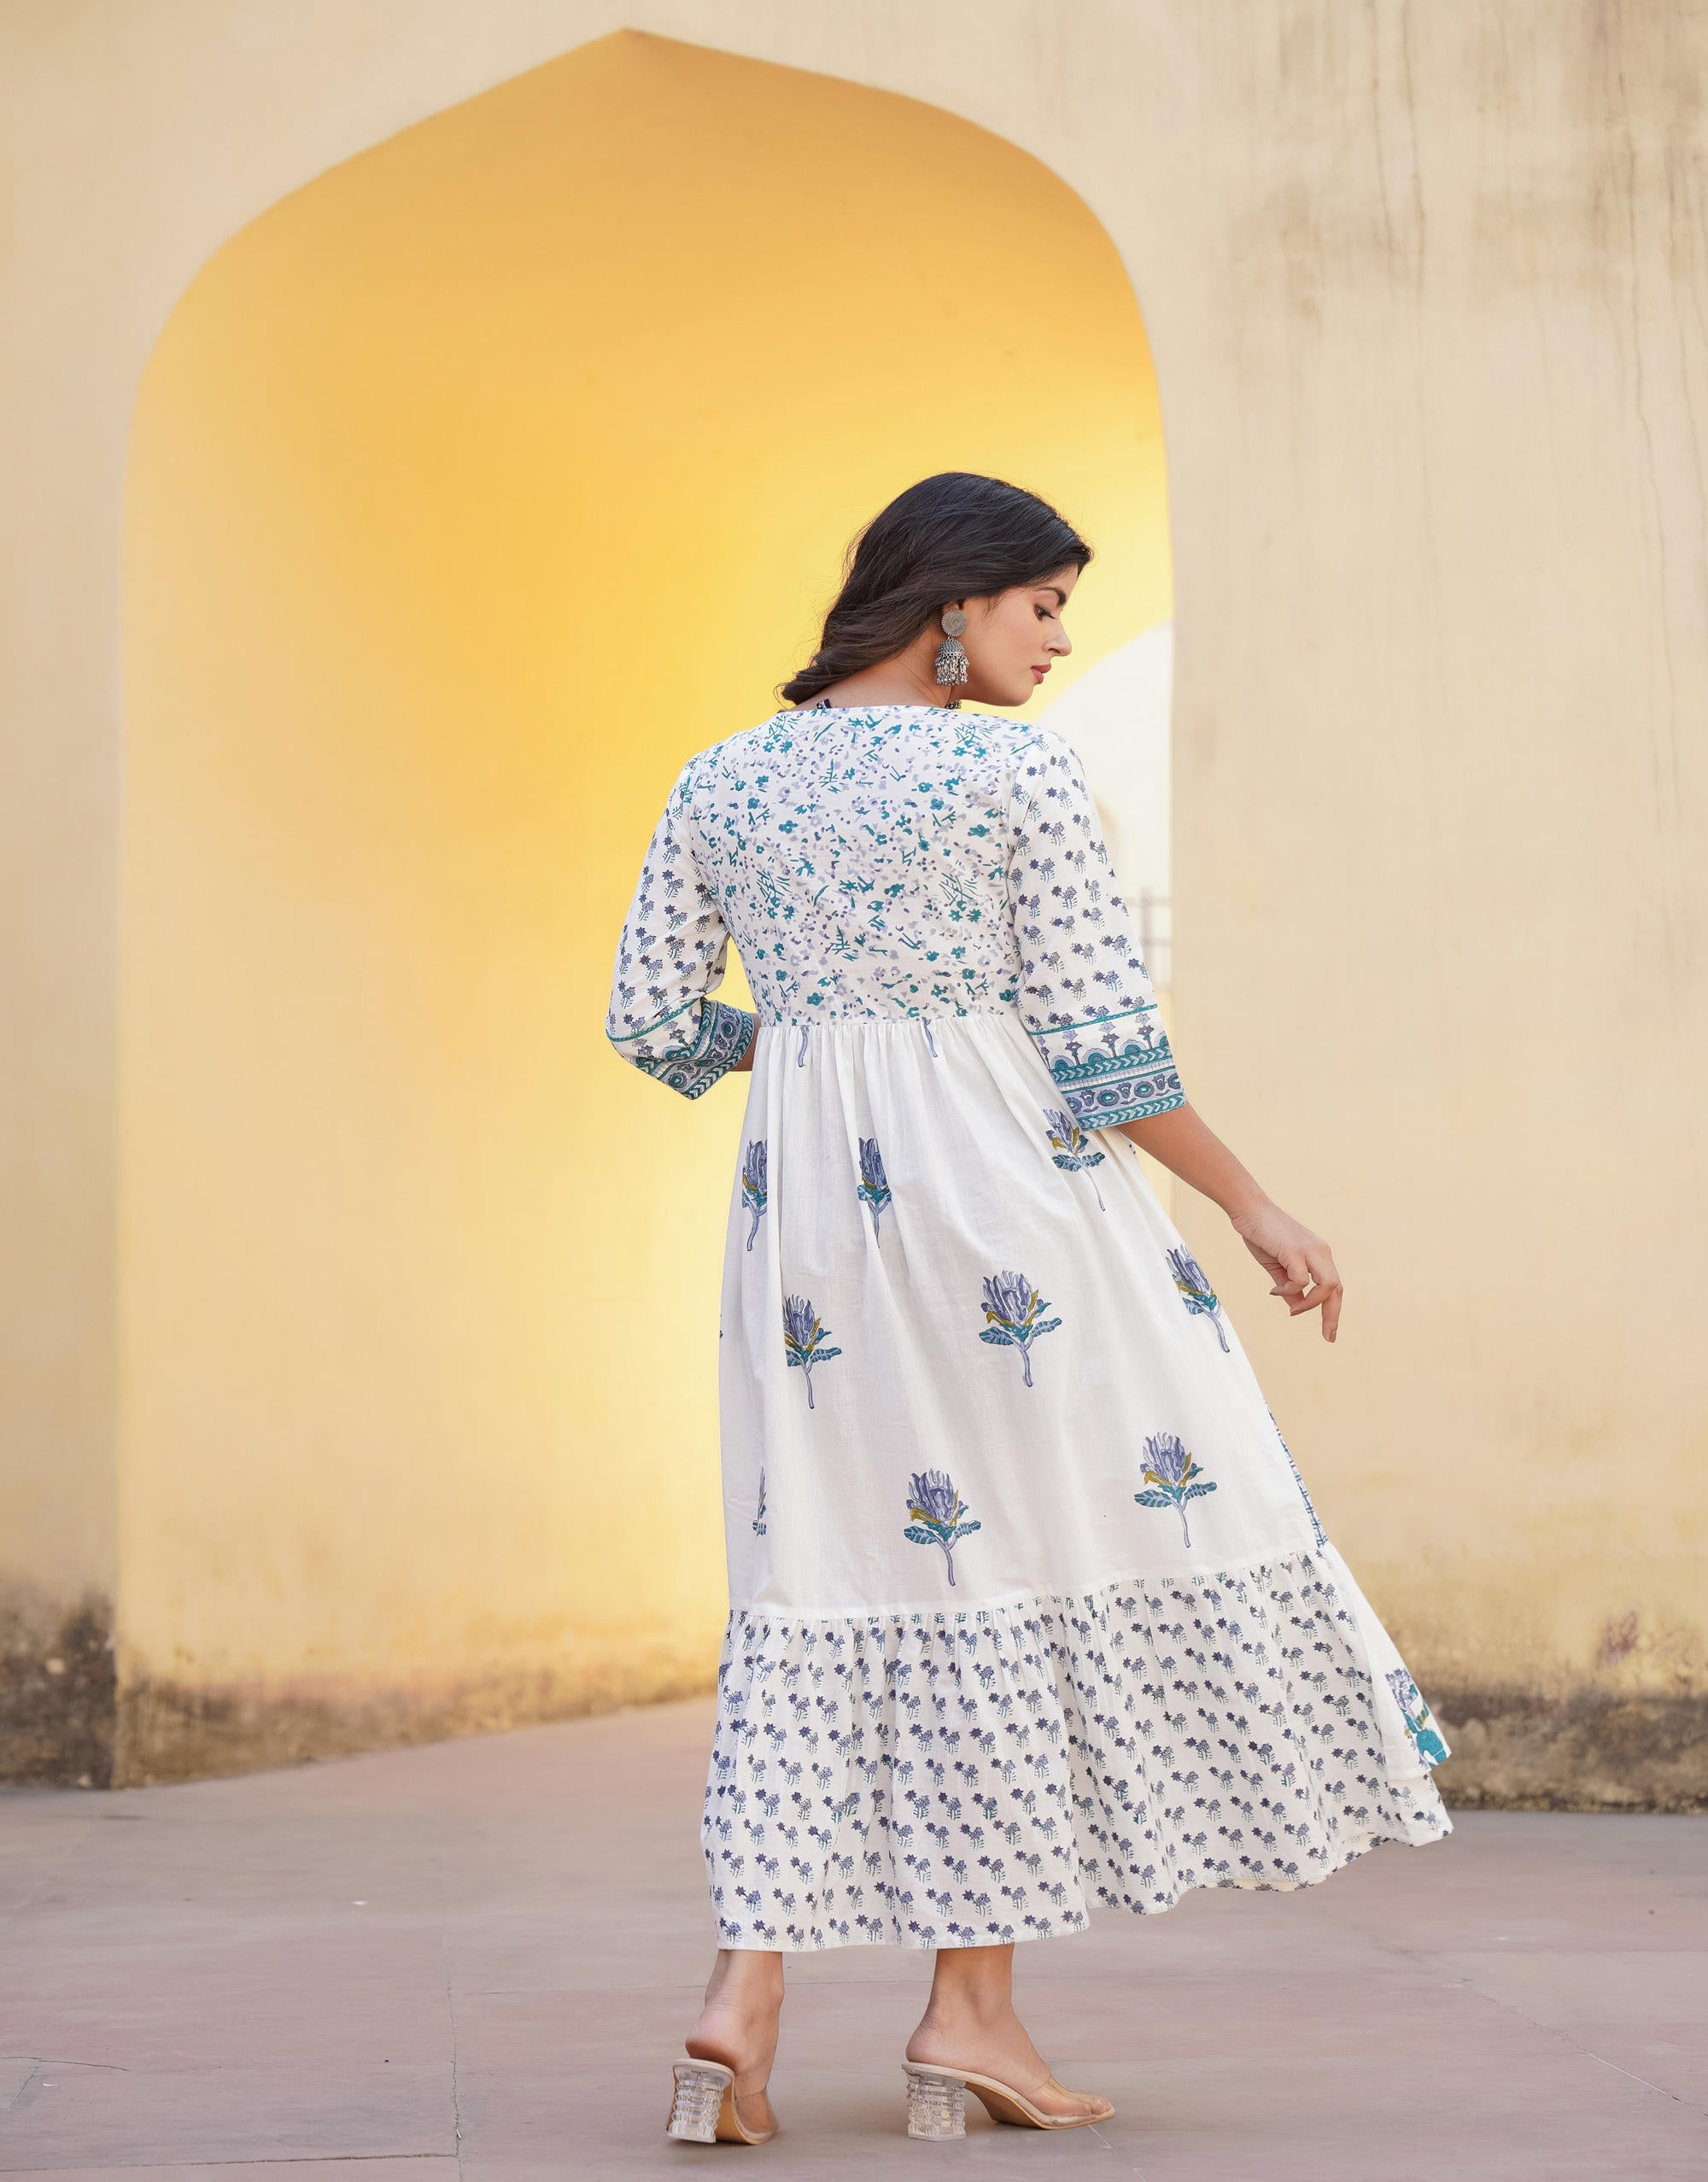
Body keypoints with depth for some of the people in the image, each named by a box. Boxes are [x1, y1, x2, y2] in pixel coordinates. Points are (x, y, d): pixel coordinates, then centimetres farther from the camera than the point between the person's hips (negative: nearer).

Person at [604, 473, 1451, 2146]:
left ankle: (744, 1994, -3)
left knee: (830, 1564, 9)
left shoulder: (722, 781, 9)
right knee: (1021, 1545, 3)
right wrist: (1252, 1207, 1)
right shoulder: (1020, 775, -6)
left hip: (802, 1207, 5)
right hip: (1001, 1185, -5)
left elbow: (652, 1021, 9)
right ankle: (971, 2009, 4)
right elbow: (1103, 1045, -8)